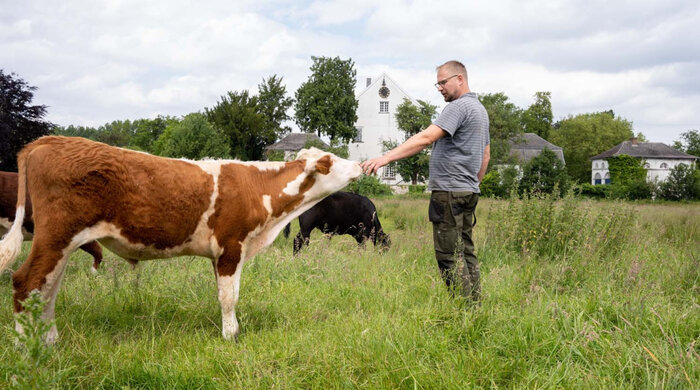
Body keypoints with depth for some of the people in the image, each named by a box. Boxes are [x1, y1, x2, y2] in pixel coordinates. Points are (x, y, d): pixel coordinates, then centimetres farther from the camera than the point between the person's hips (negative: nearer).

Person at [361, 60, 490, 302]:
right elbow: (485, 155, 26)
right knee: (465, 250, 12)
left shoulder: (459, 106, -13)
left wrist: (386, 158, -29)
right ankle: (474, 304, 14)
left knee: (449, 254, -7)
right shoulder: (480, 109, 20)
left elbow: (426, 138, -25)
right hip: (468, 191, 10)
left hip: (449, 191, -10)